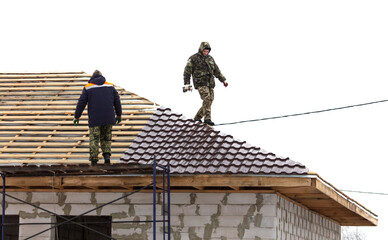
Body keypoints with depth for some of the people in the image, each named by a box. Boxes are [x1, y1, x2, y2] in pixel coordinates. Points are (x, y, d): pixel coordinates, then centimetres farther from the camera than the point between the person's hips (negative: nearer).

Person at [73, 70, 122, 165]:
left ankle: (94, 161, -4)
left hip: (95, 119, -2)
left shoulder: (88, 87, 3)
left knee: (94, 140, 3)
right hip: (108, 118, 2)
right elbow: (117, 100, 8)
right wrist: (119, 115, 16)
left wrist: (76, 117, 5)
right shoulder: (110, 86, 9)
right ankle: (107, 155, -4)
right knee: (106, 138, 16)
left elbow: (81, 103, -2)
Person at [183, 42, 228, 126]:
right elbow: (187, 72, 0)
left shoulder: (210, 58, 17)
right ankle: (207, 118, -26)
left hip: (210, 83, 6)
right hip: (200, 83, -6)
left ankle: (197, 118, 12)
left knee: (210, 100, 0)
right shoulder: (193, 58, 0)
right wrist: (186, 83, -9)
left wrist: (223, 80, 21)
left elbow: (216, 71, 26)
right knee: (207, 99, -22)